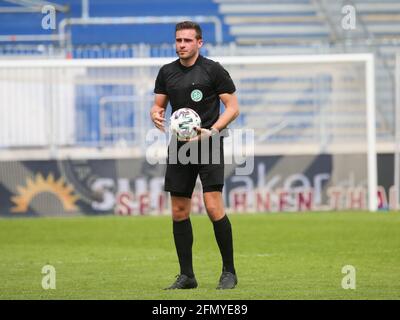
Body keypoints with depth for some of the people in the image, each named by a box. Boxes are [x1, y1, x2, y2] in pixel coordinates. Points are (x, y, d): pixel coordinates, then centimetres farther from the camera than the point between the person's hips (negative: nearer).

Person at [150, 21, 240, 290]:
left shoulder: (213, 70, -4)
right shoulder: (167, 72, 10)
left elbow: (233, 107, -3)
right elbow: (158, 105, 18)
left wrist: (211, 131, -16)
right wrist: (156, 115, -7)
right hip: (179, 147, 5)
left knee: (214, 208, -15)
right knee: (179, 213, 3)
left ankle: (229, 271, -3)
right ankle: (187, 275, 12)